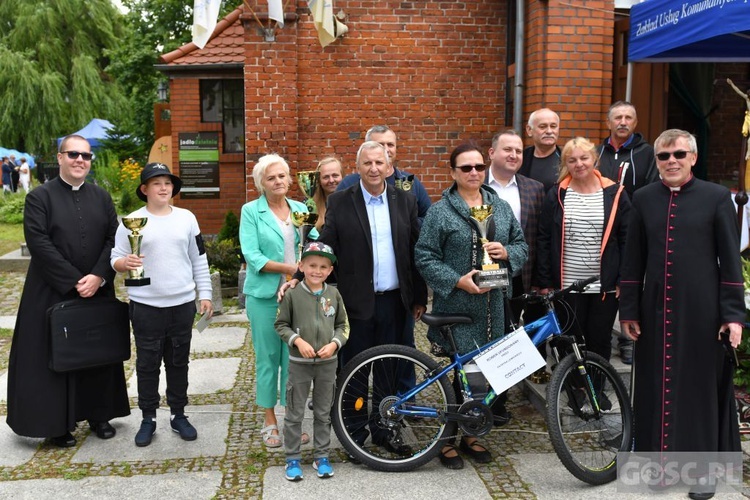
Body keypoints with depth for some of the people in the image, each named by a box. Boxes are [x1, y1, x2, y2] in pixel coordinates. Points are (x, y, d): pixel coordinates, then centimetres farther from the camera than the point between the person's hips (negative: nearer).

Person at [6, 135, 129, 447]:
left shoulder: (102, 197, 9)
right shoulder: (40, 197, -2)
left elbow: (115, 239, 1)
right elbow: (39, 243, -12)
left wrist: (98, 276, -14)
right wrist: (75, 281, -17)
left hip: (99, 291, 4)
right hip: (53, 293, -3)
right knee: (54, 356, 4)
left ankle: (99, 414, 24)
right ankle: (57, 424, 16)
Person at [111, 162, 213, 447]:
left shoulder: (187, 218, 6)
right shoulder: (132, 221, -2)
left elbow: (199, 259, 9)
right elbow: (115, 260, -1)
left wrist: (205, 294, 6)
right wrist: (125, 263, -24)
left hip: (183, 303, 2)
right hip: (146, 306, -2)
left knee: (179, 362, 12)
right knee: (147, 364, 7)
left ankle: (178, 415, 26)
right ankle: (148, 418, 22)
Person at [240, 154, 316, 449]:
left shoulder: (301, 209, 9)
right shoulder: (251, 211, -2)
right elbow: (252, 255, -11)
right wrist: (289, 268, -18)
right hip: (264, 294, -3)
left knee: (294, 356, 7)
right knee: (268, 357, 6)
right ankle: (270, 422, 20)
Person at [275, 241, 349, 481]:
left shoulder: (334, 294, -2)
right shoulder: (292, 295, -9)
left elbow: (343, 325, 6)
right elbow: (281, 325, -3)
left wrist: (334, 344, -11)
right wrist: (298, 340, -17)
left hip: (327, 362, 3)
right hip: (299, 362, -2)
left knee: (323, 413, 14)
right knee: (294, 414, 7)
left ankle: (321, 456, 28)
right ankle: (292, 458, 22)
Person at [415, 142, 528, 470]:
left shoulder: (501, 207, 11)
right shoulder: (440, 211, -3)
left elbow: (522, 246, 15)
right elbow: (424, 258, -8)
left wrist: (507, 252, -7)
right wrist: (458, 280, -17)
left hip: (492, 307, 5)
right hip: (456, 307, -5)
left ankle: (470, 435, 30)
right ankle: (448, 439, 18)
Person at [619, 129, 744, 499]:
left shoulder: (717, 197, -1)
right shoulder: (644, 198, 6)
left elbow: (730, 260, -2)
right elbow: (633, 260, 8)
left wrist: (733, 314, -6)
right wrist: (628, 309, 6)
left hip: (702, 312, -2)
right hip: (655, 311, 2)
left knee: (701, 387, 6)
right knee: (656, 387, 9)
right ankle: (657, 451, 24)